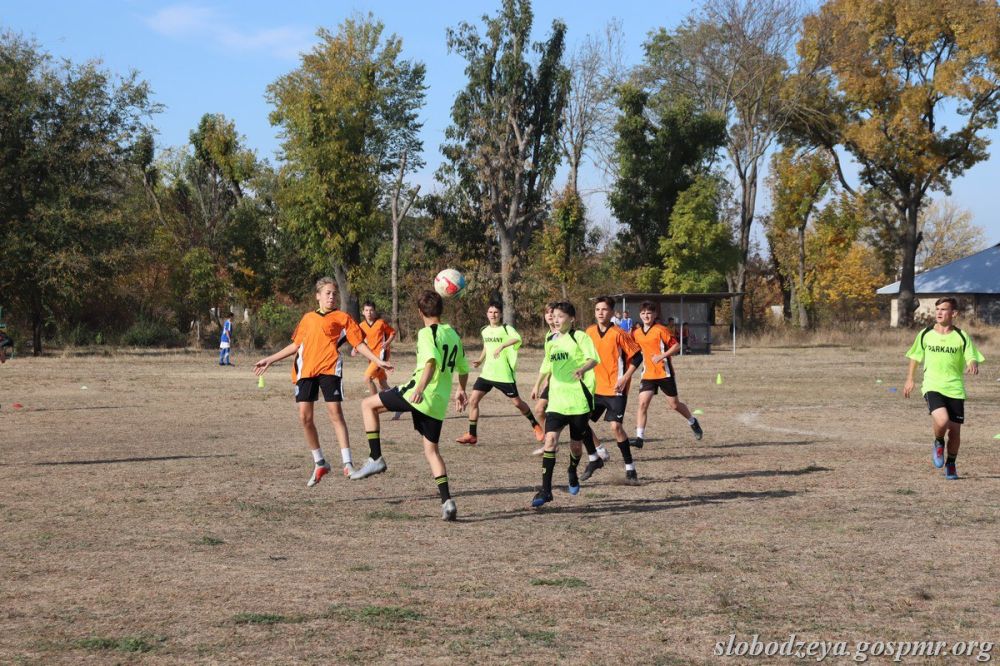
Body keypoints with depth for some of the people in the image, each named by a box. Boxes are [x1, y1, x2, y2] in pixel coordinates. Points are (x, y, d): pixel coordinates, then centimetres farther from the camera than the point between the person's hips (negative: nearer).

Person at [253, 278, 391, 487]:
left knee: (335, 412, -12)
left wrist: (378, 361, -8)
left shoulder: (342, 318, 7)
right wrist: (270, 360, 26)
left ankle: (347, 463, -10)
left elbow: (359, 344, 4)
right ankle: (319, 463, 12)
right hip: (306, 370, 4)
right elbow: (295, 346, 26)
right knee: (305, 416, -1)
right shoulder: (307, 318, 19)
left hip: (329, 368, -4)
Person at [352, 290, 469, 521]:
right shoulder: (453, 334, 15)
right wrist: (461, 390, 42)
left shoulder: (427, 333, -7)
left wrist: (420, 388, -37)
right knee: (431, 450, 14)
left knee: (368, 404, 9)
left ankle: (376, 458, 2)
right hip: (439, 403, 7)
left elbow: (431, 361, -25)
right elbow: (463, 368, 25)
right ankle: (447, 501, 1)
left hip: (419, 395, -7)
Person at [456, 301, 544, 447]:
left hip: (505, 374, -5)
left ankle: (536, 426, 26)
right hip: (487, 373, 5)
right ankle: (472, 435, 3)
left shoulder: (506, 329, -10)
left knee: (517, 402, 2)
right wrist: (480, 360, 12)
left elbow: (517, 338, -32)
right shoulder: (484, 331, 9)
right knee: (473, 400, -5)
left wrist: (502, 346, -45)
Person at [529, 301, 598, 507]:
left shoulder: (580, 337, -6)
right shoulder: (551, 341, 12)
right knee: (550, 439, -14)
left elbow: (593, 358, -21)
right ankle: (546, 489, -14)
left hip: (579, 399, -3)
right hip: (557, 399, 4)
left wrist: (582, 369, -40)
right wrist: (538, 384, 32)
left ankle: (573, 472, 42)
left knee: (576, 443, 8)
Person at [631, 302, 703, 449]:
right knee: (642, 404, -12)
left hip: (665, 373, -4)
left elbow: (676, 345, -12)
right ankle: (639, 438, -13)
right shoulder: (636, 333, 6)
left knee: (674, 404, 8)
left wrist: (662, 356, -22)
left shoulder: (661, 330, -11)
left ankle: (693, 422, 37)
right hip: (648, 374, 4)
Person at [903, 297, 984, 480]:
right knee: (942, 421, -25)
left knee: (955, 430, 4)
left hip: (955, 389, 1)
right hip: (932, 387, -1)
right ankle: (938, 444, 10)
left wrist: (973, 365, -27)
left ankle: (951, 465, 29)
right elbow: (915, 356, 17)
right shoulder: (925, 334, 3)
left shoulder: (962, 337, 0)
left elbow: (972, 358, -4)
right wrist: (910, 379, 17)